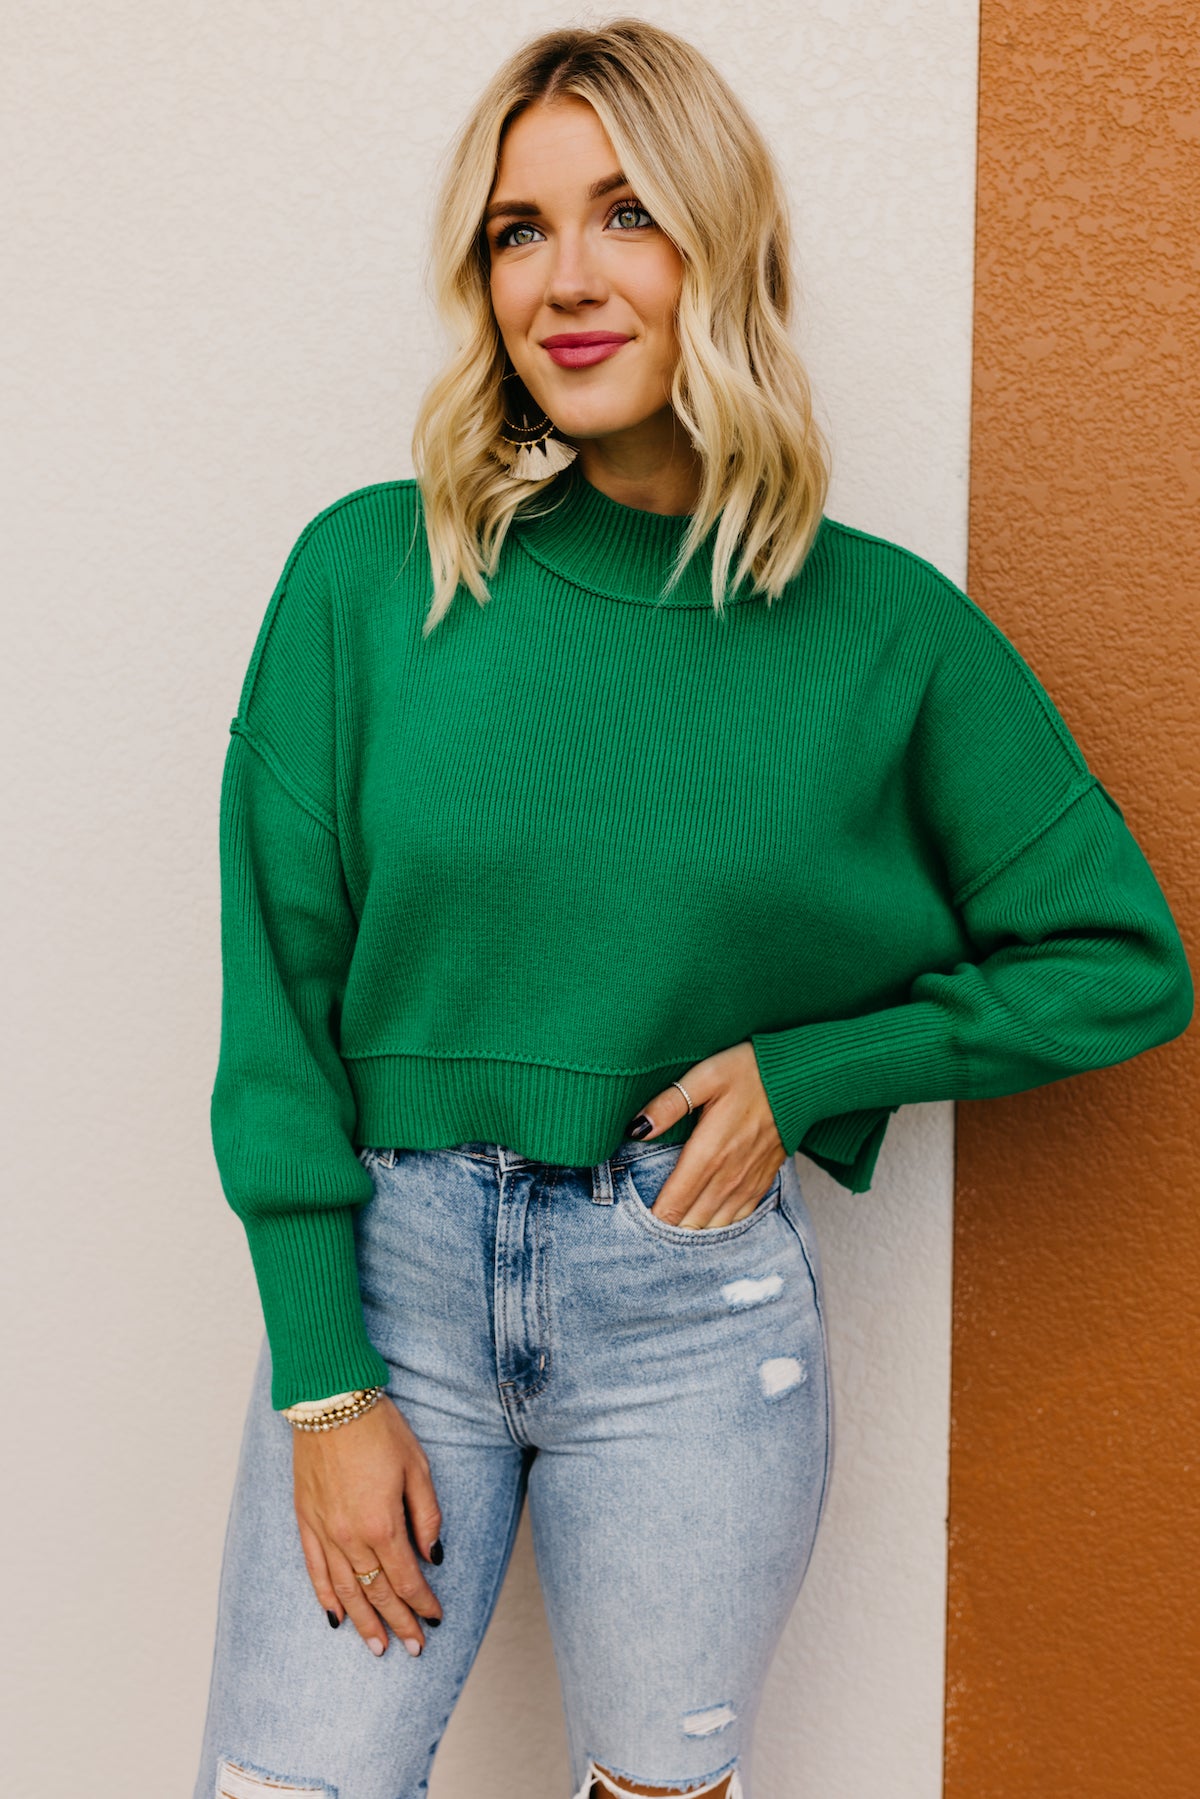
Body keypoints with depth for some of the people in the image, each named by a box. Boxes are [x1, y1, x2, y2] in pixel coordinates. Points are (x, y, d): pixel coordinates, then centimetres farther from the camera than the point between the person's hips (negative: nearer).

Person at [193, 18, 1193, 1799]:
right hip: (386, 1263, 0)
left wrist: (807, 1071, -7)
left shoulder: (884, 624, -4)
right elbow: (280, 987, -3)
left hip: (697, 1307, 0)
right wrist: (324, 1377, -7)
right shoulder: (366, 571, -5)